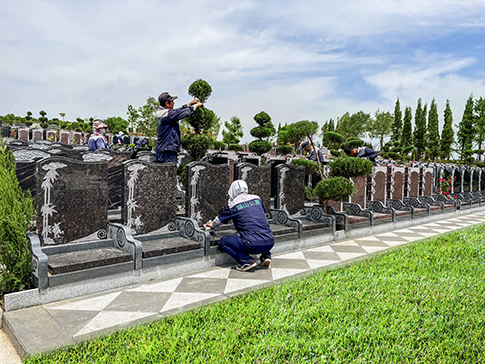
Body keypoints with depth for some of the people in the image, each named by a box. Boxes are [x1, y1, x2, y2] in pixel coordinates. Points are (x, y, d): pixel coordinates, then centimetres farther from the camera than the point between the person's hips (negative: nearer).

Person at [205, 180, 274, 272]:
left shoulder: (232, 205, 3)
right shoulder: (257, 199, 15)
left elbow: (219, 220, 19)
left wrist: (211, 226, 42)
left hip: (253, 245, -5)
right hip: (270, 243, 6)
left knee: (222, 242, 11)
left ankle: (247, 261, -3)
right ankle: (266, 256, 17)